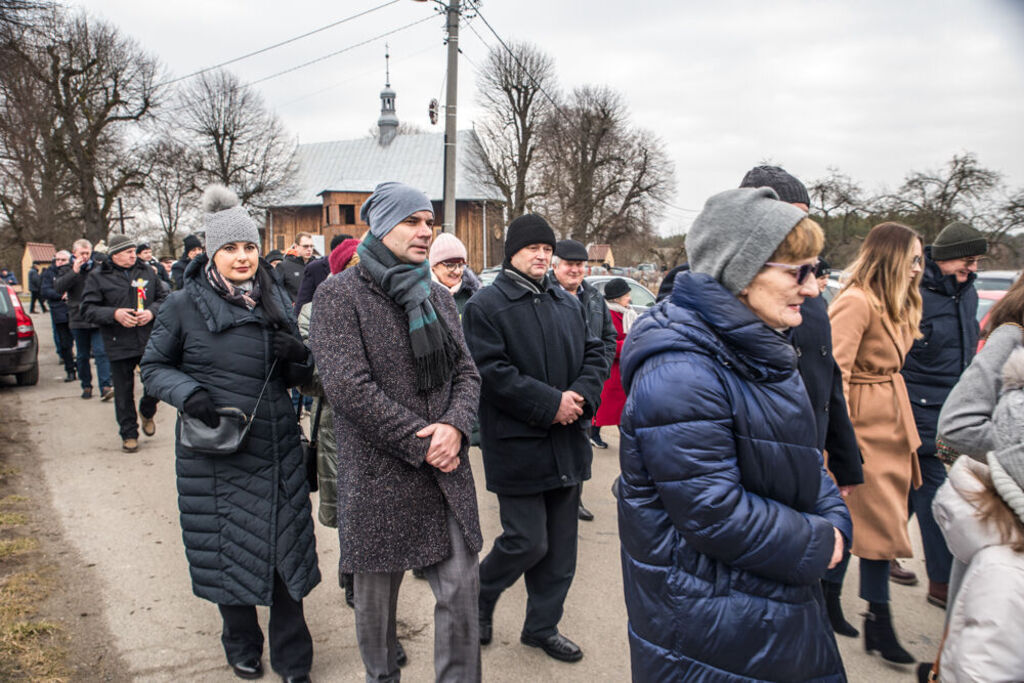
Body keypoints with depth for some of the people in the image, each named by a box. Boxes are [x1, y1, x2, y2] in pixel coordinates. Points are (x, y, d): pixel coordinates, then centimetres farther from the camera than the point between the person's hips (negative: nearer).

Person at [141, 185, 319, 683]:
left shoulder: (276, 300, 6)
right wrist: (188, 393, -17)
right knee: (227, 549, 11)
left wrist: (298, 358, -11)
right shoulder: (184, 304, -5)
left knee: (286, 548, 6)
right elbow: (154, 367, 3)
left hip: (277, 449, 3)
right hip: (214, 454, -2)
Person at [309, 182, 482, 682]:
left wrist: (455, 426, -10)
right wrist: (422, 442, -16)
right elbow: (347, 386, -17)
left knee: (461, 590, 6)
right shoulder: (338, 296, -8)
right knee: (376, 597, 12)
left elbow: (465, 373, 11)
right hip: (378, 476, -4)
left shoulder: (437, 297, 11)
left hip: (447, 473, 5)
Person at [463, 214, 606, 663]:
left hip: (567, 444, 7)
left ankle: (542, 626, 29)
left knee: (560, 545, 12)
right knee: (527, 541, -3)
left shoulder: (568, 304, 13)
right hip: (517, 446, -6)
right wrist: (551, 404, -18)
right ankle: (481, 596, 26)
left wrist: (581, 396, -8)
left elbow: (595, 353, 12)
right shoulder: (486, 306, -7)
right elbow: (491, 373, -16)